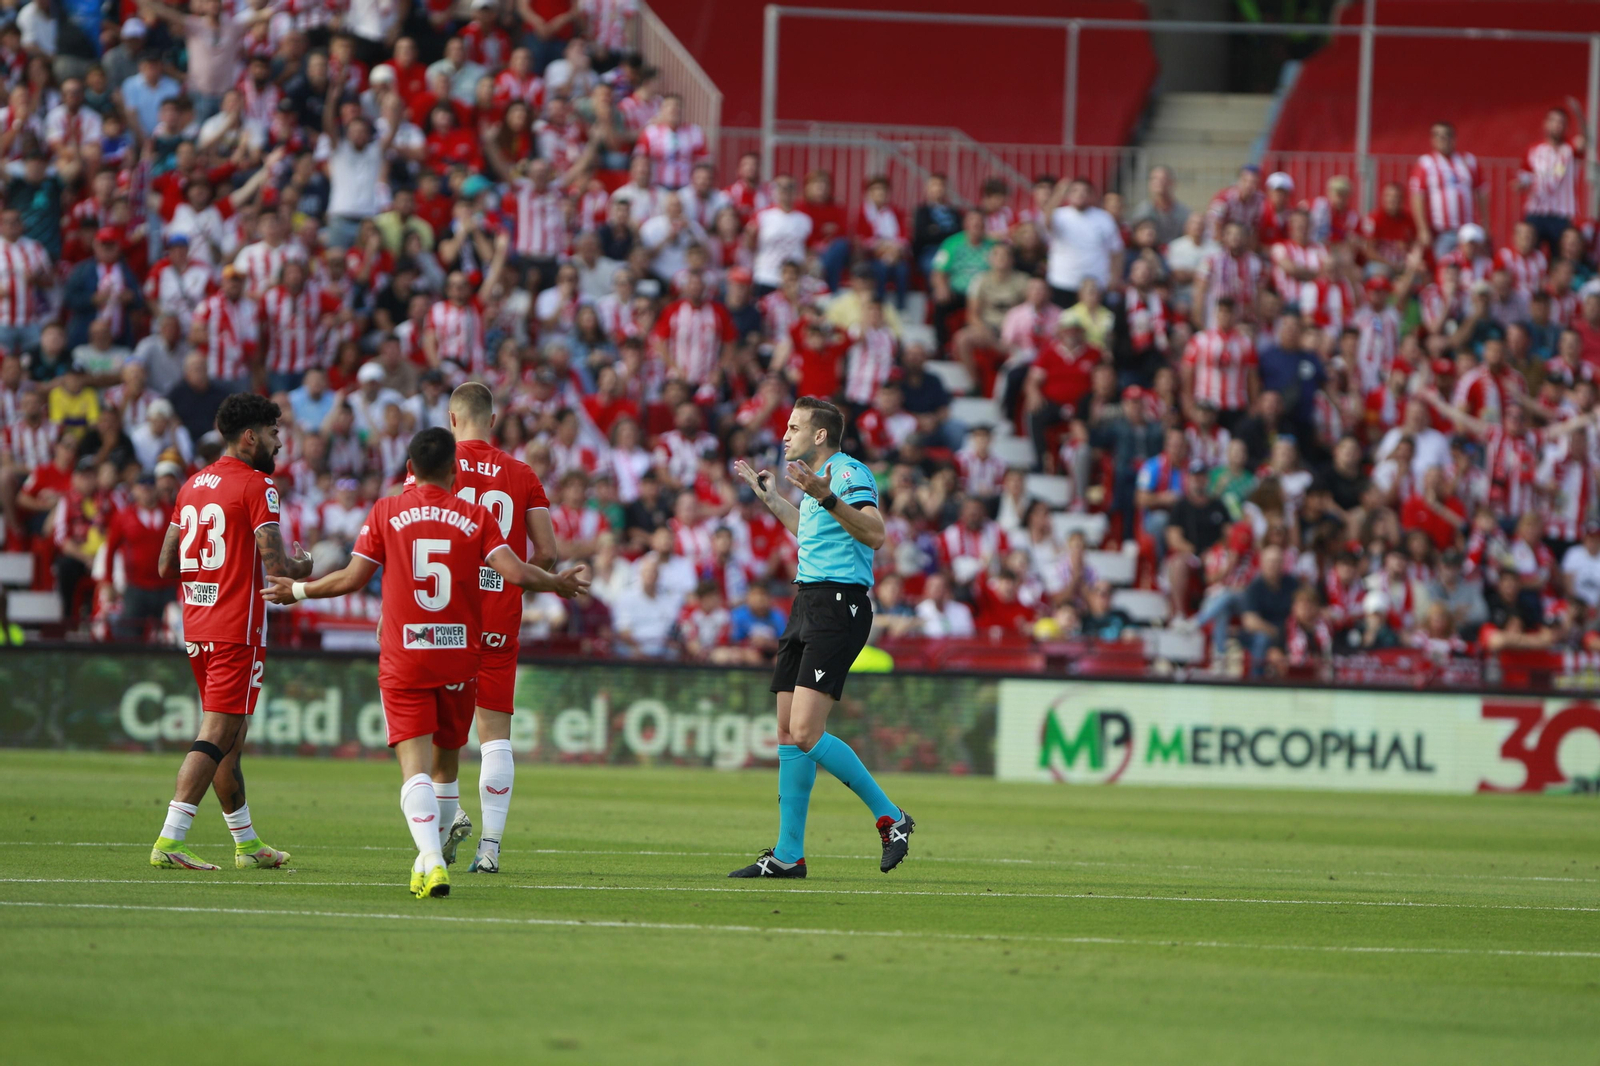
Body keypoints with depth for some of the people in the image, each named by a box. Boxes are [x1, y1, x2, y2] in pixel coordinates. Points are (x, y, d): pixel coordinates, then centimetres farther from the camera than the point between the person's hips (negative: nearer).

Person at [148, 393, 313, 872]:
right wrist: (303, 567, 4)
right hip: (237, 630, -8)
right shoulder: (256, 486, -10)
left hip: (196, 628, 8)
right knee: (217, 737, -9)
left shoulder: (192, 486, 13)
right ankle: (169, 840, -16)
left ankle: (247, 843, 24)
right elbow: (275, 567, -17)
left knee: (228, 737, 16)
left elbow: (166, 566, 16)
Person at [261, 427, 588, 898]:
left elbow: (353, 577, -1)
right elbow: (515, 571, -6)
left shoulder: (386, 512, 1)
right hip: (460, 657, 2)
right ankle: (431, 856, 27)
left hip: (403, 660, -2)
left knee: (416, 766, -10)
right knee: (446, 764, 18)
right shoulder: (477, 517, 3)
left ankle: (431, 863, -27)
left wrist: (298, 590, 14)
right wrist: (559, 583, 13)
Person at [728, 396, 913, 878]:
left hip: (839, 604, -10)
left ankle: (890, 817, -7)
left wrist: (826, 498, -33)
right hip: (808, 603, 10)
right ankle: (788, 854, 7)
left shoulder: (849, 472, -9)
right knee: (788, 735, 5)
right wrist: (770, 498, 43)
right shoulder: (819, 479, 20)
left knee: (805, 733, -18)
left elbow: (875, 534, -24)